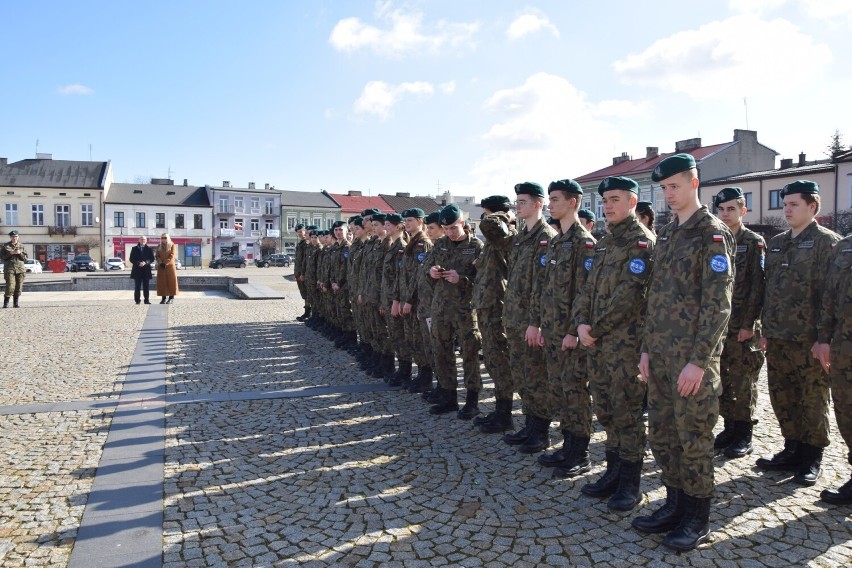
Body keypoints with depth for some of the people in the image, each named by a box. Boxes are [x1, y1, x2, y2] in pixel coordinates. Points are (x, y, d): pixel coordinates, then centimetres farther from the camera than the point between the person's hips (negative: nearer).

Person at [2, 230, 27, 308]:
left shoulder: (21, 246, 13)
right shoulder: (6, 246, 7)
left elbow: (26, 257, 10)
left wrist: (20, 253, -7)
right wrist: (10, 253, -11)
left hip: (20, 269, 2)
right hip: (9, 268, -2)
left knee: (19, 287, 1)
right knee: (10, 286, -13)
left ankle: (16, 302, 10)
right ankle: (6, 302, -1)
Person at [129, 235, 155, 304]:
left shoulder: (149, 249, 9)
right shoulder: (134, 249, 9)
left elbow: (152, 259, 3)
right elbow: (131, 259, 3)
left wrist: (145, 262, -14)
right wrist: (138, 263, -13)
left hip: (146, 270, 0)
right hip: (137, 270, 0)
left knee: (146, 286, 2)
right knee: (137, 286, 0)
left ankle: (147, 300, 5)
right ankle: (137, 300, 3)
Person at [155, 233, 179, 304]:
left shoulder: (172, 245, 2)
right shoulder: (159, 247, 12)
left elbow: (172, 256, -8)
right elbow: (157, 256, 5)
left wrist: (165, 263, -15)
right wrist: (160, 263, -13)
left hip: (170, 266, -3)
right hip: (161, 267, 3)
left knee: (171, 282, -5)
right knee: (162, 282, 1)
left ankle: (171, 297, -1)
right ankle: (163, 297, 5)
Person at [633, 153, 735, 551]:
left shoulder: (713, 234, -9)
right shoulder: (665, 234, 14)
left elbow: (718, 304, -14)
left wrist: (698, 360, -18)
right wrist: (647, 348, 11)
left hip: (693, 356, -7)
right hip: (661, 354, 7)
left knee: (694, 437, 3)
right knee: (661, 434, 13)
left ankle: (697, 519, 19)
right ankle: (675, 504, 29)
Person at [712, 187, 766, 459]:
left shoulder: (754, 242, -3)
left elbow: (758, 287, -8)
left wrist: (749, 324, -14)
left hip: (743, 327, -5)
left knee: (742, 382, 1)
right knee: (722, 379, 10)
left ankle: (743, 435, 13)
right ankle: (730, 427, 22)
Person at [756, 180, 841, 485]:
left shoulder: (827, 242, -5)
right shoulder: (775, 243, 14)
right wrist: (765, 329, 14)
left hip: (808, 340, -6)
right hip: (777, 338, 6)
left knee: (812, 400, 5)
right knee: (782, 398, 12)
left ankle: (811, 458, 19)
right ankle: (792, 449, 27)